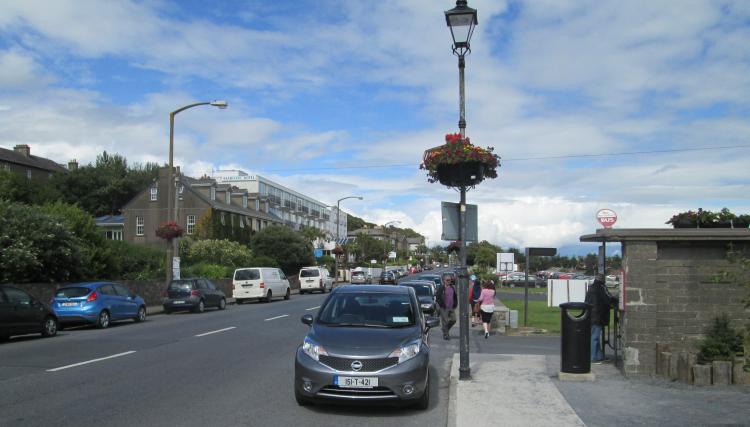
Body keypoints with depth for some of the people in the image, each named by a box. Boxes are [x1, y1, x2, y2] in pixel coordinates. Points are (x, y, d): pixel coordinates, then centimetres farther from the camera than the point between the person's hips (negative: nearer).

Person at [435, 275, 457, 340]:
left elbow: (455, 297, 21)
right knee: (445, 322, -3)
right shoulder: (441, 288, -6)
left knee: (453, 320, 4)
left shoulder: (453, 288, 11)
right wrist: (441, 304, -11)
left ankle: (446, 329, 26)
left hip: (452, 308, 5)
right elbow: (437, 297, -6)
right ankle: (445, 334, 6)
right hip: (444, 308, -5)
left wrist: (455, 304, 11)